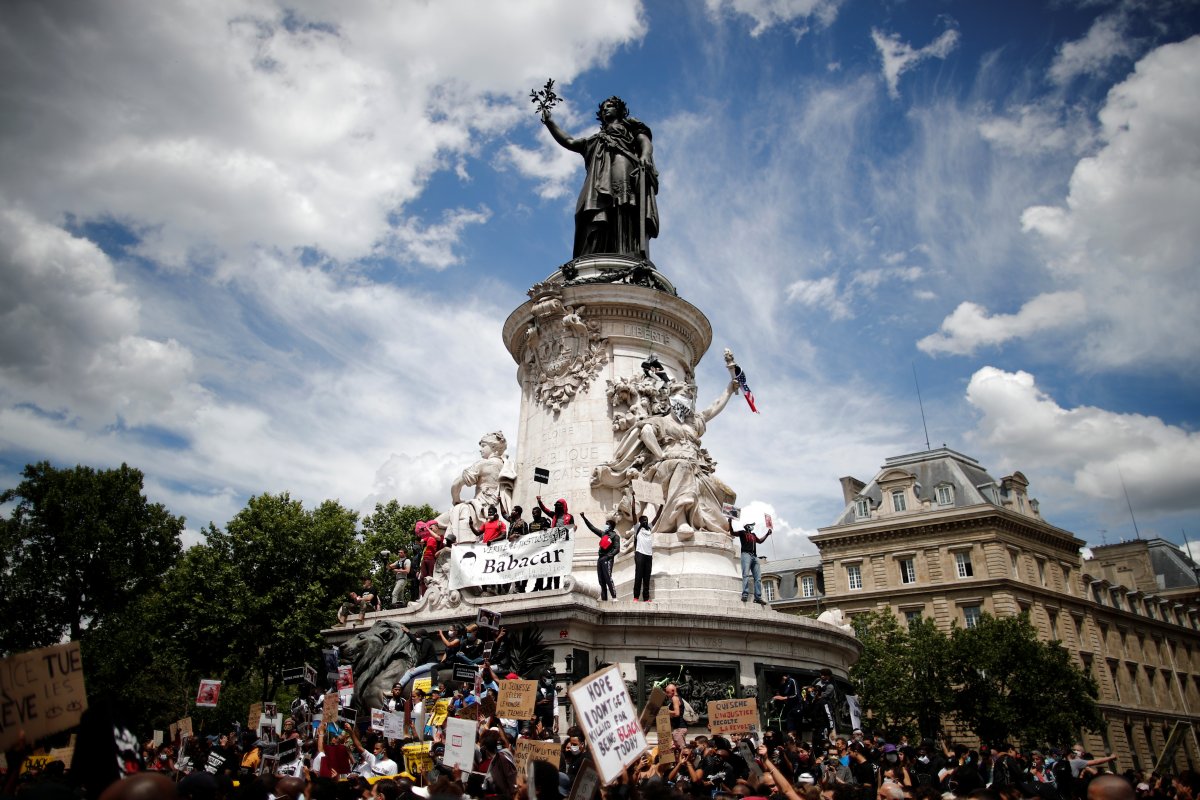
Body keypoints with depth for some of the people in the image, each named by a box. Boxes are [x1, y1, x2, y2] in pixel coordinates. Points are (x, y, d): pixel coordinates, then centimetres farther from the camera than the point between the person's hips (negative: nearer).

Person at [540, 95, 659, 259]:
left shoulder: (631, 126, 31)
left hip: (626, 172, -4)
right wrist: (549, 122, 27)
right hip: (600, 185, 4)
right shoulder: (596, 139, 43)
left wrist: (645, 156, -10)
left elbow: (645, 141, 12)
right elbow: (568, 142, 36)